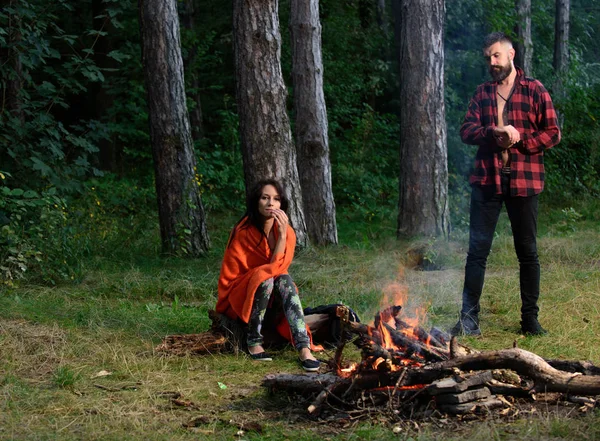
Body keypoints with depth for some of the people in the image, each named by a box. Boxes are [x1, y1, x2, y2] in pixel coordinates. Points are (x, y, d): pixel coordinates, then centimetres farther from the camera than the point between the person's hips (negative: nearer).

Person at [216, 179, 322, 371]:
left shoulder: (287, 231, -5)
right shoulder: (244, 231, -13)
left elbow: (278, 267, -19)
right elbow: (230, 275, -10)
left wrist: (282, 234, -27)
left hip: (274, 303, 3)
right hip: (242, 299, -3)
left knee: (284, 280, -30)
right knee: (265, 278, -32)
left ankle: (304, 348, -42)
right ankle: (254, 341, -21)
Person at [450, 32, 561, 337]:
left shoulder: (534, 91, 2)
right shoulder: (482, 93, 12)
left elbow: (552, 133, -1)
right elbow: (466, 130, 2)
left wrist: (519, 139, -14)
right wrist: (495, 133, -16)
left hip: (524, 182, -2)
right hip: (486, 180, 2)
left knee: (527, 251, 6)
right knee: (478, 249, -1)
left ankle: (530, 318, 15)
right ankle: (469, 318, 1)